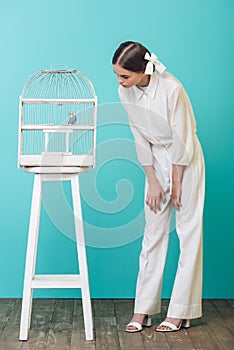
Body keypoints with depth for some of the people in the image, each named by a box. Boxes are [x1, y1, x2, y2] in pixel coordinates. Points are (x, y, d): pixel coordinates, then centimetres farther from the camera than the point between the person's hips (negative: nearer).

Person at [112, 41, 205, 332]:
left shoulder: (171, 88, -26)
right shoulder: (126, 92, -9)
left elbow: (182, 141, -20)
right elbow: (140, 139, -3)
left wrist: (175, 184, -12)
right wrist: (153, 182, -3)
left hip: (186, 161, -5)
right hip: (157, 161, 5)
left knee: (188, 231, -2)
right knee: (153, 231, 5)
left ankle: (180, 312, 6)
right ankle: (143, 309, 10)